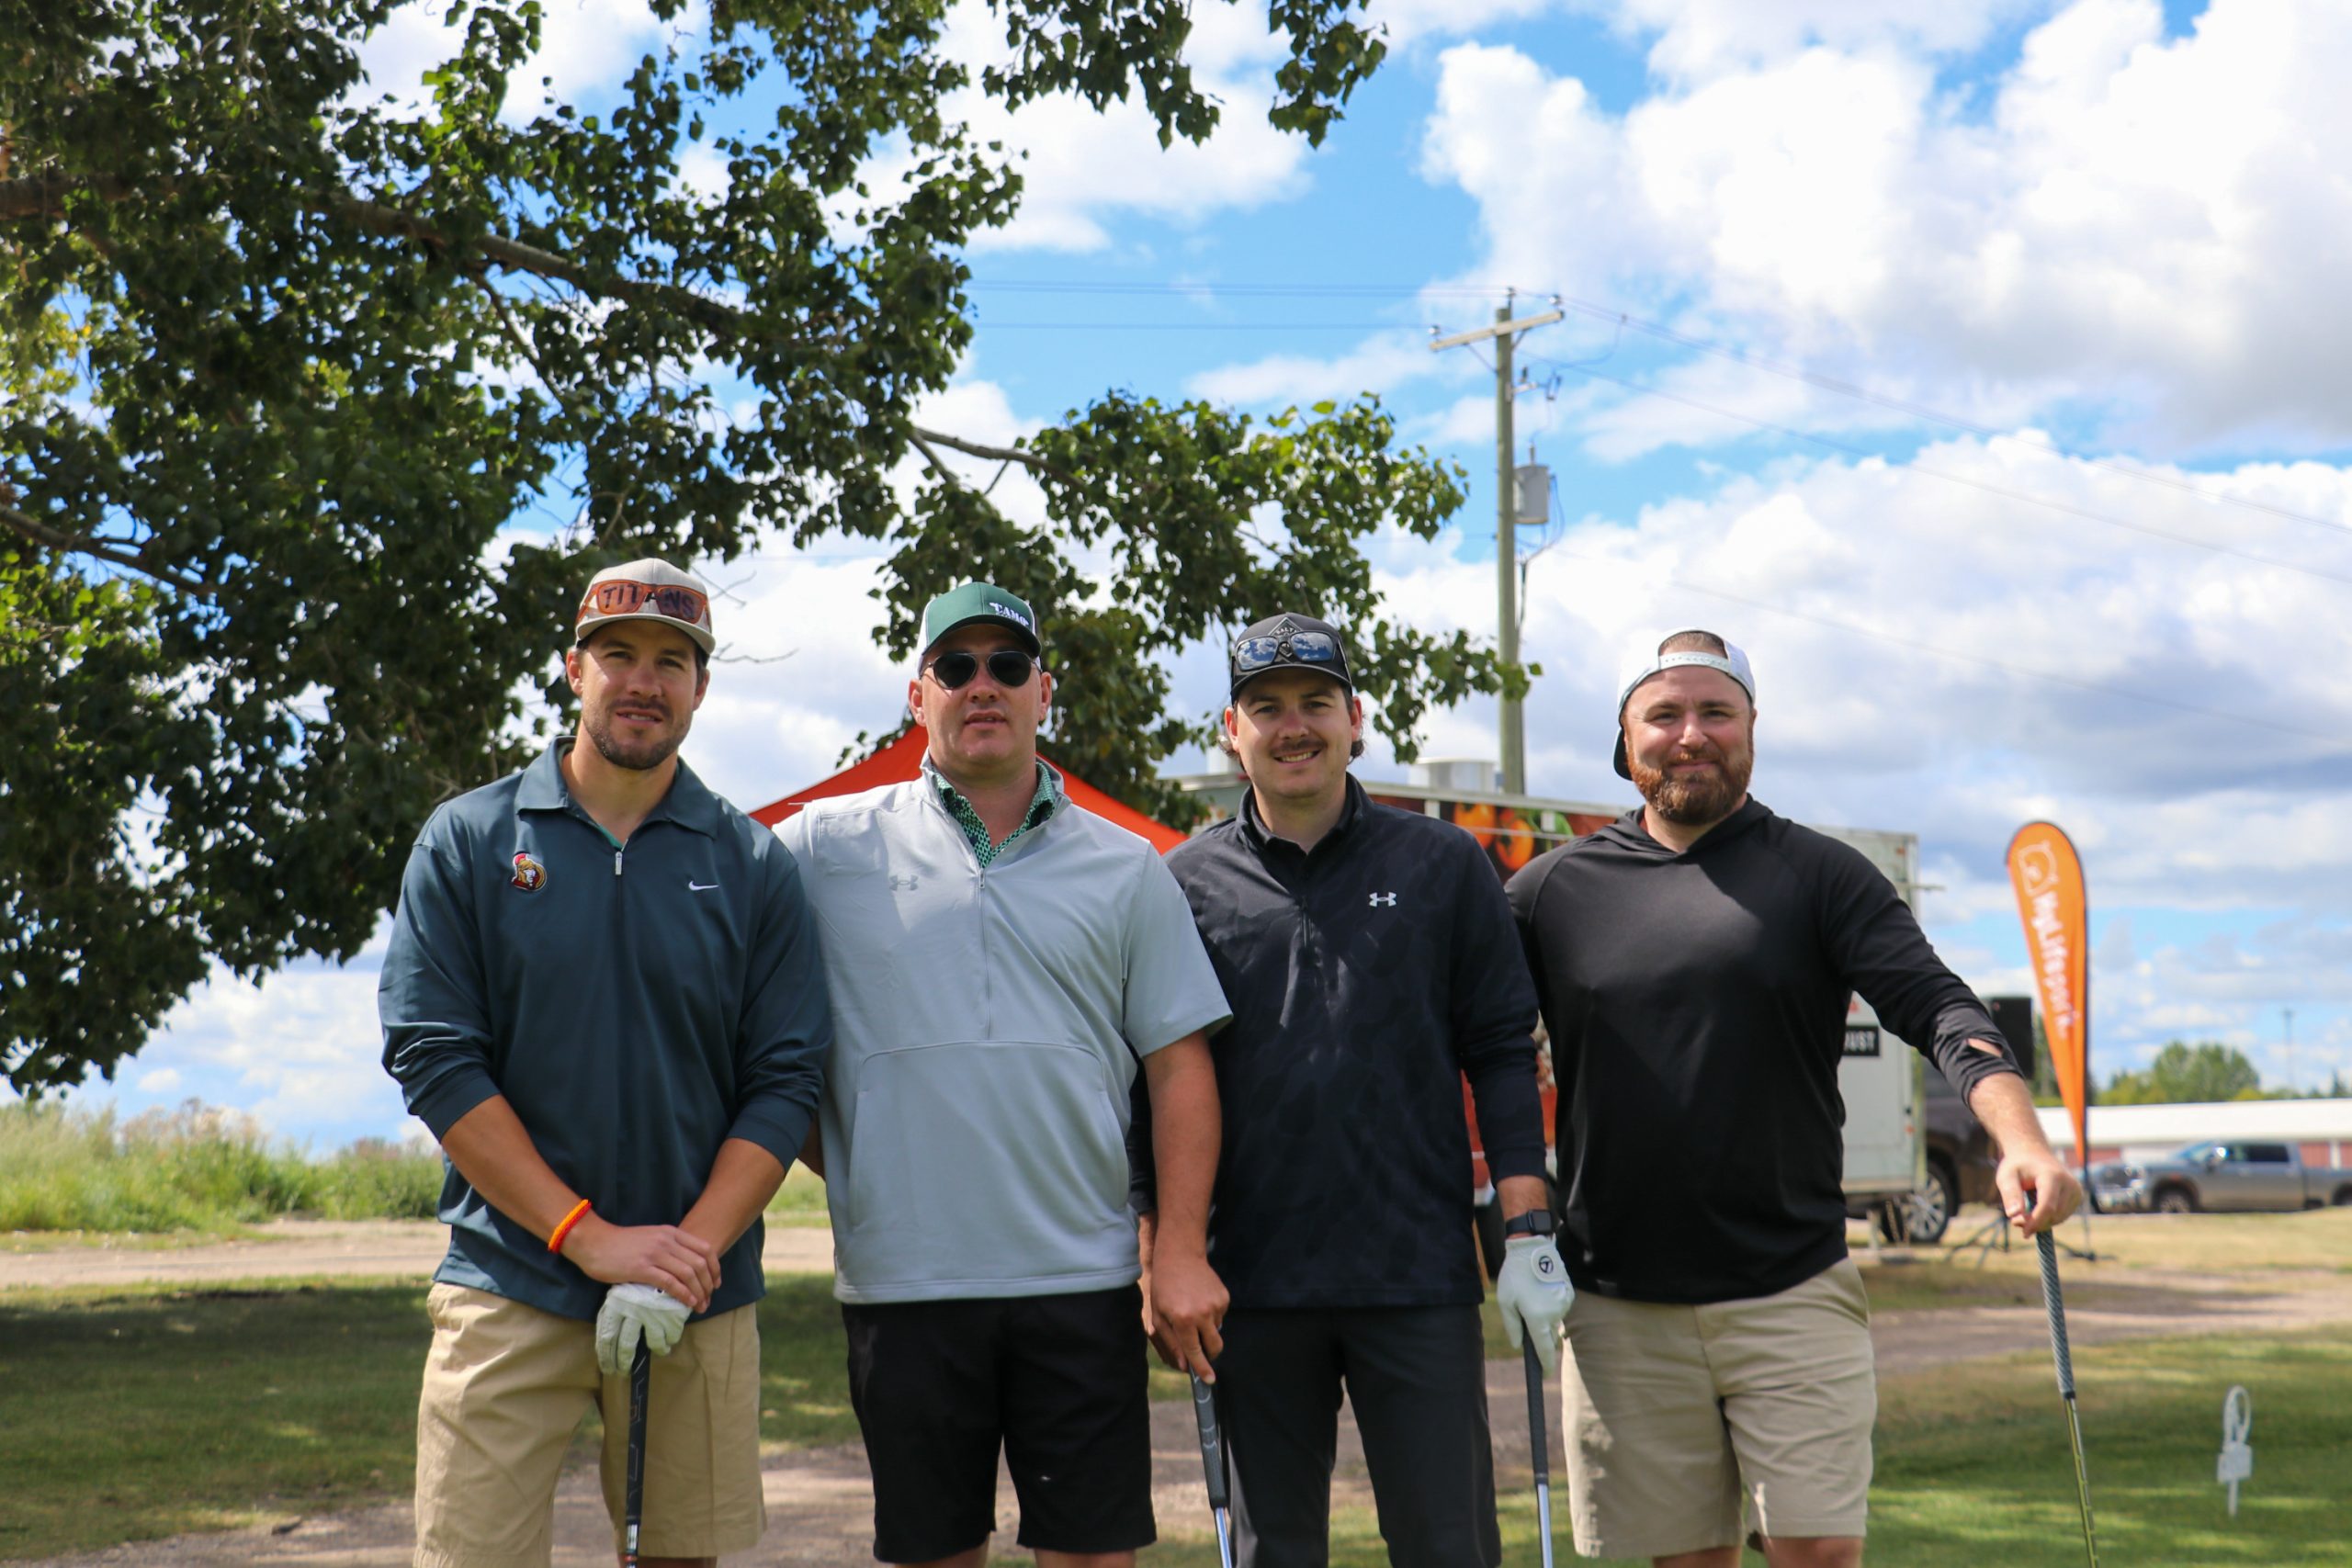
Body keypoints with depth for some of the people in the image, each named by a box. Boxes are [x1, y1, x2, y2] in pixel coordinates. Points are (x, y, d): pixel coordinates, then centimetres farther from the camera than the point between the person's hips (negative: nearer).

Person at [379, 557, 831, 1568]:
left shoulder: (753, 865, 6)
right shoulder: (469, 840, 3)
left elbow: (785, 1082, 1)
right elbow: (432, 1059, -5)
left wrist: (688, 1254, -13)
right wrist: (595, 1240, -12)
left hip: (700, 1305, 1)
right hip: (508, 1292, -1)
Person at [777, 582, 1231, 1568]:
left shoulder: (1125, 868, 8)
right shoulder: (829, 846, 4)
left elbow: (1179, 1064, 6)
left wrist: (1183, 1252, -3)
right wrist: (830, 1159, 5)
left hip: (1081, 1275, 1)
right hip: (900, 1275, 0)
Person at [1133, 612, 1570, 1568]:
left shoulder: (1441, 864, 6)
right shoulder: (1187, 882, 6)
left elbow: (1504, 1052, 4)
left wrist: (1528, 1235, -3)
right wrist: (1160, 1255, 0)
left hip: (1420, 1279, -1)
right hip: (1252, 1286, 1)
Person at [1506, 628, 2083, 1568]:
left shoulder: (1820, 875, 4)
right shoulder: (1550, 889, 7)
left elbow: (1937, 1007, -8)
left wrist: (2020, 1137, -24)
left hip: (1793, 1293, -1)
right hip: (1621, 1307, 1)